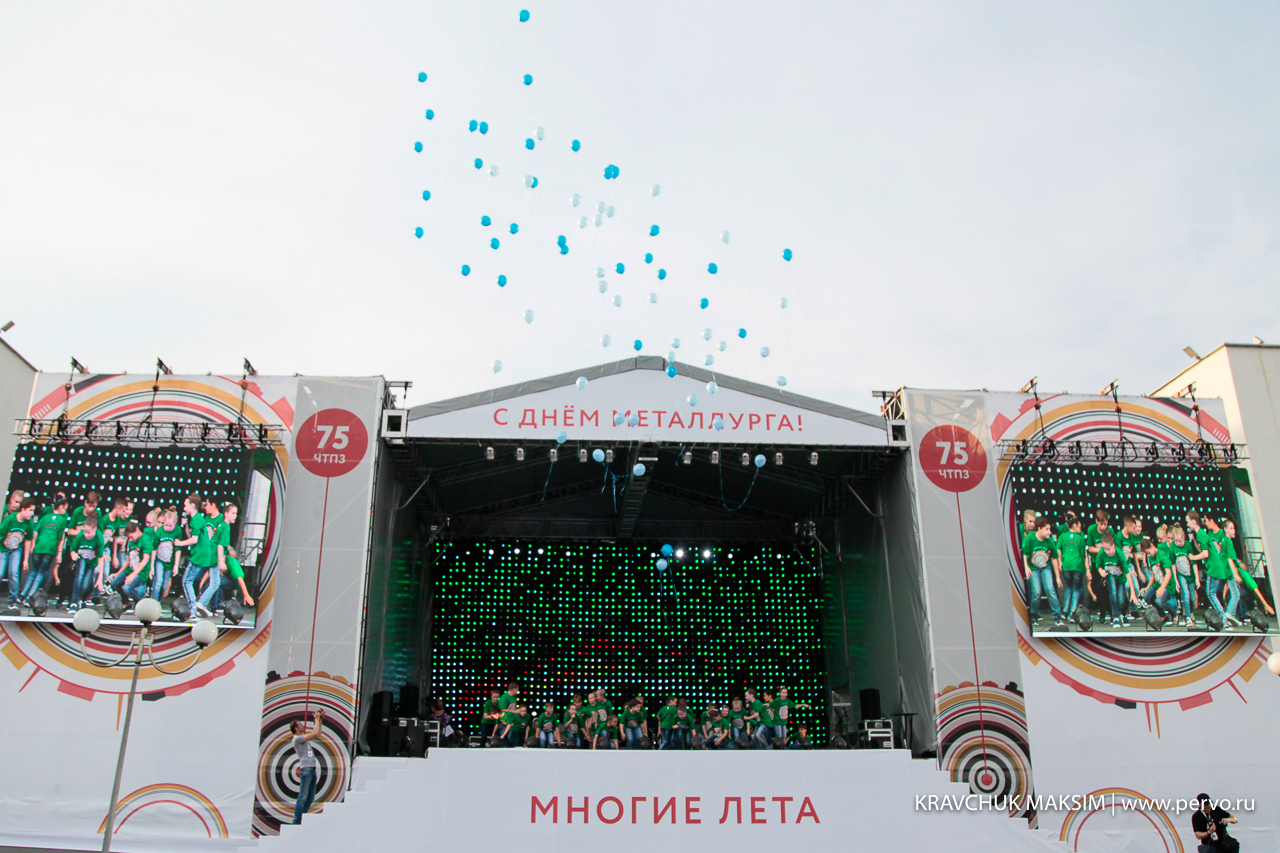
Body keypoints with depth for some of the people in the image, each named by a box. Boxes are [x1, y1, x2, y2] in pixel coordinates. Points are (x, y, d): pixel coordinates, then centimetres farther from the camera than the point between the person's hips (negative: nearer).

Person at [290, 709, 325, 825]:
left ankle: (302, 819, 15)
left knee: (310, 798, 10)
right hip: (306, 769, -9)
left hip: (312, 770, 9)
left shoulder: (304, 738, 21)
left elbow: (318, 734, 29)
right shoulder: (297, 738, -7)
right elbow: (315, 733, -18)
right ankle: (296, 820, -6)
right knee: (303, 797, -9)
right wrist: (317, 719, -7)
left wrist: (320, 720, 21)